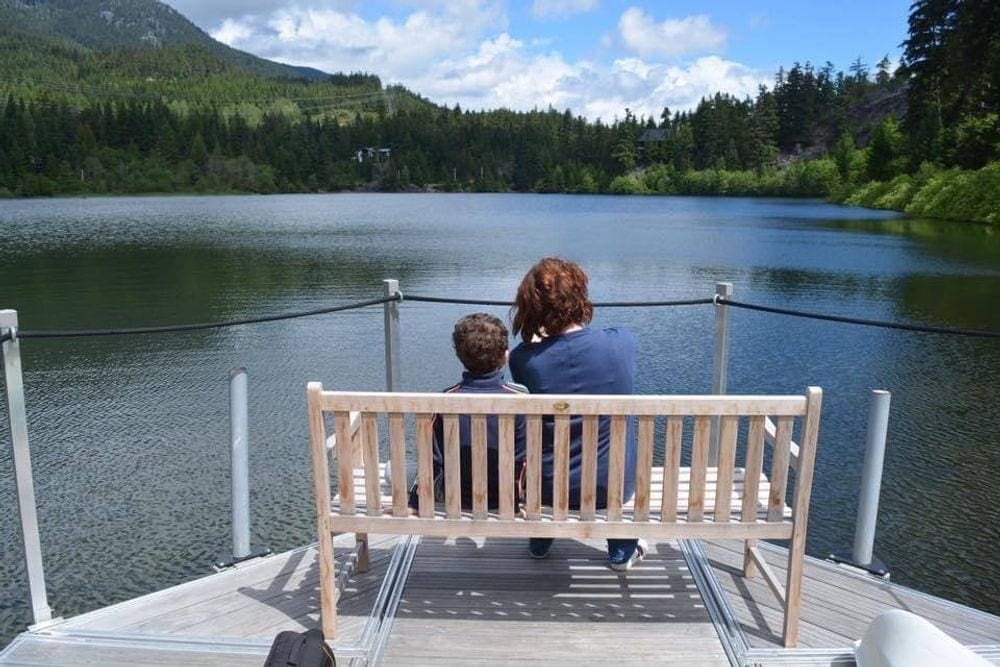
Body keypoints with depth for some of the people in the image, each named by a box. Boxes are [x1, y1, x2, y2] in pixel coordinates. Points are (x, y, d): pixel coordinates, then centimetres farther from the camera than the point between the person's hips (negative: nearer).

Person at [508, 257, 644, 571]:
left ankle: (539, 543, 49)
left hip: (549, 488, 0)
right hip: (615, 487, 1)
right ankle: (622, 551, 44)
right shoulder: (623, 342, -17)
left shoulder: (522, 359, -21)